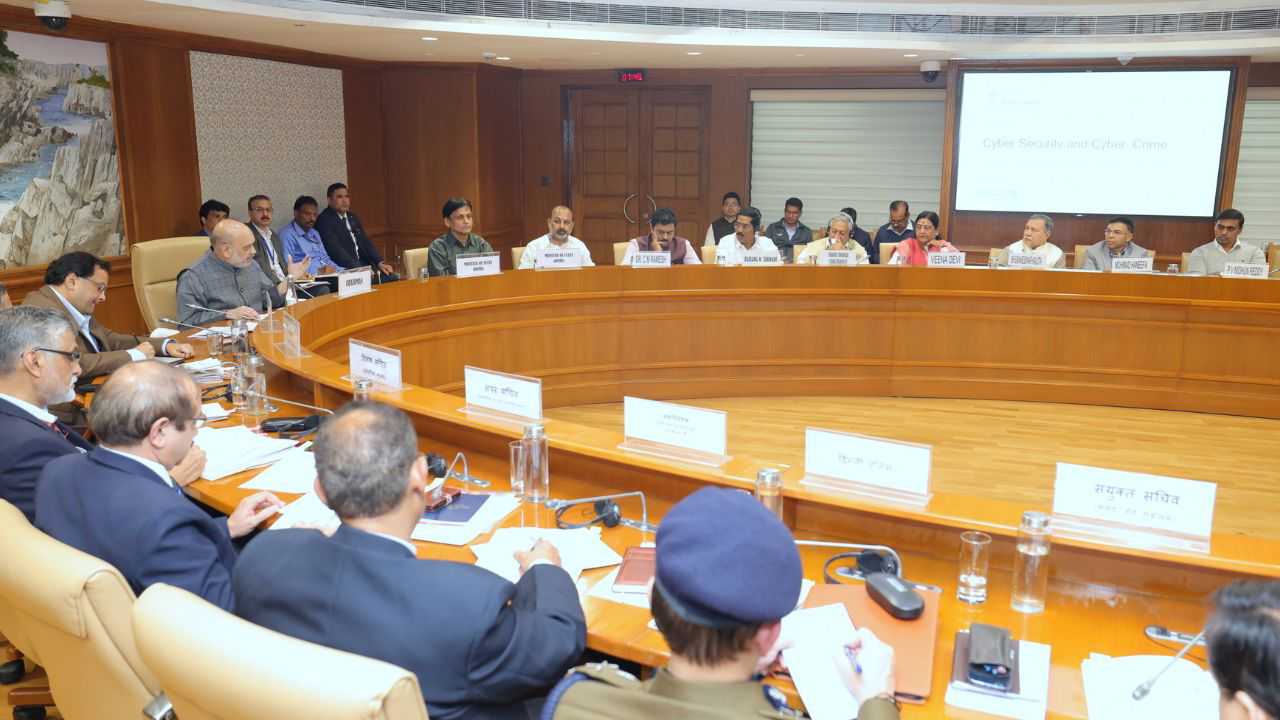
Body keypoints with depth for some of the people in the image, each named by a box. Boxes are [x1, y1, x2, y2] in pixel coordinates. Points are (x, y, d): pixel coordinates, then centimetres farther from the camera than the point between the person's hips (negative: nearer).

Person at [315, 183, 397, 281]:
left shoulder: (352, 217, 19)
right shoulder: (324, 220, -6)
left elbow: (366, 242, 17)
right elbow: (336, 250, -17)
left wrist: (380, 263, 0)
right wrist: (358, 269, -26)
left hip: (363, 264, 7)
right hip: (345, 269, -7)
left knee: (393, 279, -16)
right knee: (374, 280, -32)